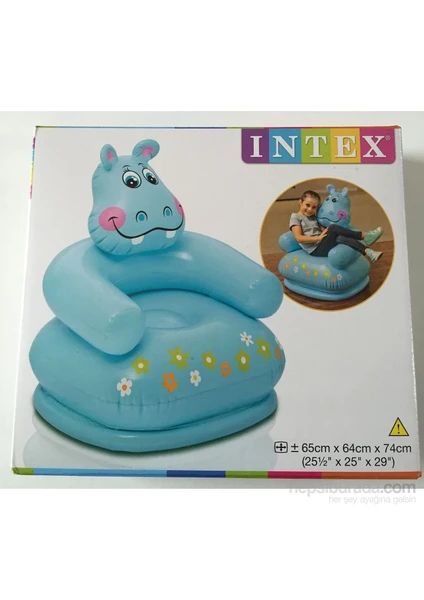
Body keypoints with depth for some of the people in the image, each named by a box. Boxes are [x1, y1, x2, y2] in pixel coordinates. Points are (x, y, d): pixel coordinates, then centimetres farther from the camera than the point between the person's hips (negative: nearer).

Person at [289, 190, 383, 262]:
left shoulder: (313, 217, 23)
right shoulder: (295, 217, 2)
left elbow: (325, 231, 12)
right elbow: (299, 238, -12)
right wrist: (318, 237, -18)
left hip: (322, 246, 6)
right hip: (315, 250, -6)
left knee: (339, 238, -28)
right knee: (333, 228, -28)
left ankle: (367, 251, -39)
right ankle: (364, 236, -24)